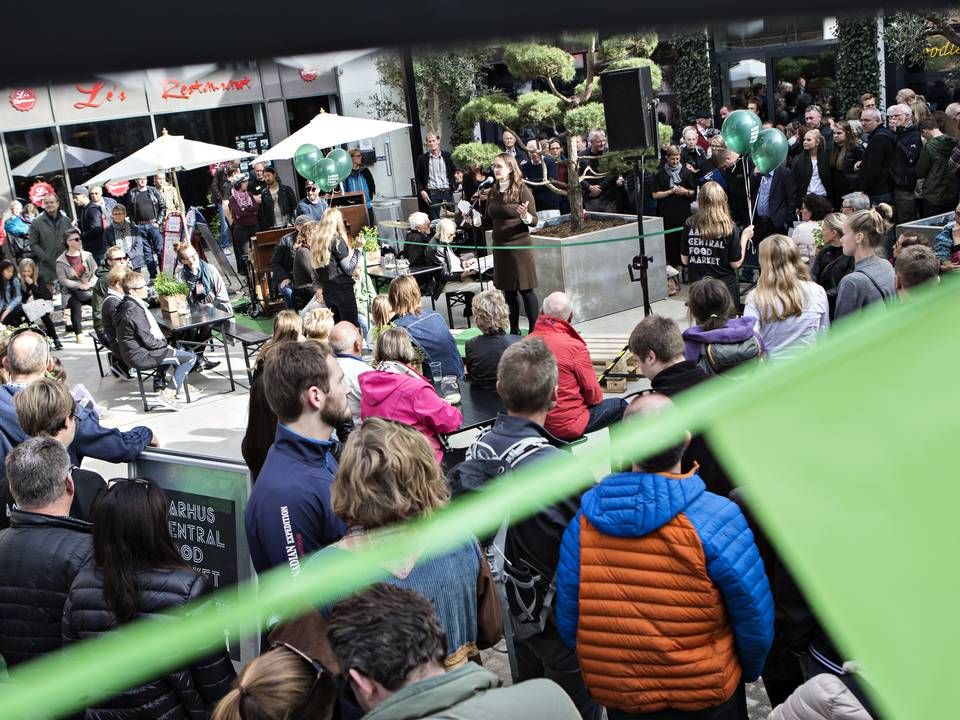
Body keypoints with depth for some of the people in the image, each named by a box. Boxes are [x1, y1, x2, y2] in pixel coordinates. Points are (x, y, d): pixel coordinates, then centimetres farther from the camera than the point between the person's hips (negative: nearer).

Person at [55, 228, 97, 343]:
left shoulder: (87, 256, 10)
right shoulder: (61, 261, -1)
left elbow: (96, 272, 8)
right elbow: (62, 280, -7)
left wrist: (91, 283, -11)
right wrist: (80, 285, -15)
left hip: (89, 290, 2)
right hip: (71, 292, -2)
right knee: (76, 305, -33)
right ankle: (79, 333, -24)